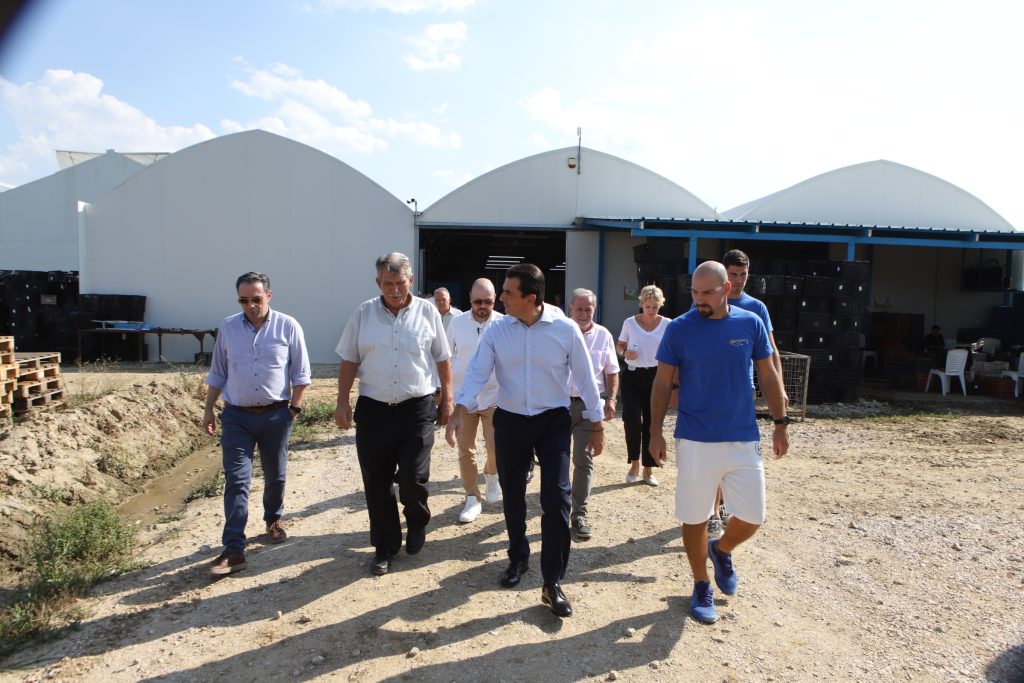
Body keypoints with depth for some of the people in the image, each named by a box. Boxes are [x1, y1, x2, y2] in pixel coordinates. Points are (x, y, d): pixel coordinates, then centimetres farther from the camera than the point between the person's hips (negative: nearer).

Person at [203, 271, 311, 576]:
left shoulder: (288, 326, -4)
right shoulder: (227, 327, 2)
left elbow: (301, 372, 1)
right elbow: (217, 373, 11)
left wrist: (295, 406, -4)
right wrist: (209, 409, 9)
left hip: (275, 415, 0)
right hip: (236, 416, 1)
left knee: (275, 476, 15)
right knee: (236, 480, -4)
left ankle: (274, 519, 40)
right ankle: (234, 550, -1)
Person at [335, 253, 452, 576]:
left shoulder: (427, 312, 0)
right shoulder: (363, 314, 2)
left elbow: (442, 360, 6)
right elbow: (349, 361, 6)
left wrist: (447, 399, 5)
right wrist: (343, 402, 1)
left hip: (417, 408, -1)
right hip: (373, 409, 2)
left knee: (413, 477, -5)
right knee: (376, 483, 7)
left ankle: (417, 524, 28)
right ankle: (385, 547, 26)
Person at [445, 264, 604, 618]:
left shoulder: (565, 329, -11)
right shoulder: (496, 330, -6)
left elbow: (585, 378, -3)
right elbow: (477, 372, -9)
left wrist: (596, 424, 1)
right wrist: (460, 410, -25)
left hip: (553, 421, -2)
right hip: (509, 421, 3)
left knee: (556, 499, -8)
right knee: (512, 496, 15)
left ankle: (553, 583, 4)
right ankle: (518, 558, 39)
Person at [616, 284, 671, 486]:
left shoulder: (667, 325, 0)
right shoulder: (630, 323, 0)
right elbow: (620, 346, 9)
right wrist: (625, 353, -13)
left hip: (656, 377, 1)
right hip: (632, 377, 0)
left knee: (652, 424, 6)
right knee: (632, 421, -10)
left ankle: (648, 468, 20)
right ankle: (634, 462, 15)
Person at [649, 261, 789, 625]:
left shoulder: (751, 323, 0)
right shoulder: (678, 329, -6)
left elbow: (768, 376, 8)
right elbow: (662, 383, -1)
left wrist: (780, 424, 7)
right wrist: (655, 433, -3)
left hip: (744, 439, 2)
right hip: (696, 441, -2)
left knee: (752, 518, 5)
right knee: (695, 518, 7)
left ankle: (721, 550, 37)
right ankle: (701, 587, 28)